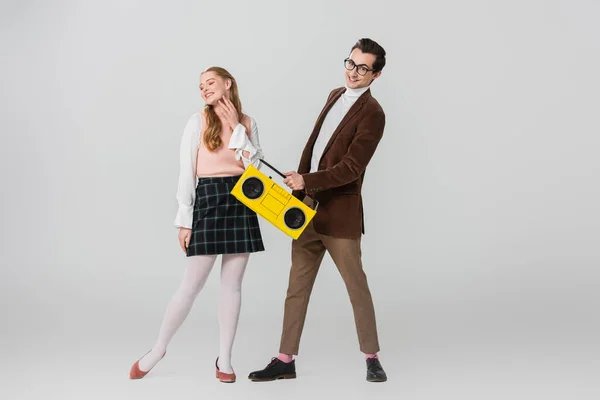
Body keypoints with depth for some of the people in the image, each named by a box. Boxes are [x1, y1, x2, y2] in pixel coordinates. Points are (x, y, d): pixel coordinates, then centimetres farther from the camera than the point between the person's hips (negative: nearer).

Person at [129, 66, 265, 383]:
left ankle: (224, 359, 15)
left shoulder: (247, 123, 10)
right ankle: (158, 350, 15)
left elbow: (254, 165, -3)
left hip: (242, 203, 3)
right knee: (191, 285, -2)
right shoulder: (198, 121, 0)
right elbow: (186, 172, -2)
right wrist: (184, 220, -6)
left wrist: (237, 128, -5)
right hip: (209, 201, -3)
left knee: (232, 285, 6)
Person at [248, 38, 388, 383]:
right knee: (297, 287, 9)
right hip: (308, 208, 7)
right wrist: (298, 190, 14)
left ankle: (372, 358, 20)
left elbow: (351, 167, -20)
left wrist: (307, 181, -25)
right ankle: (286, 361, 16)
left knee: (357, 287, 4)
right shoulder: (335, 96, 12)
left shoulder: (372, 113, -12)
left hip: (339, 214, -7)